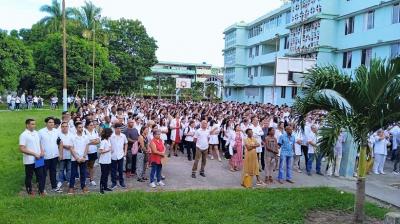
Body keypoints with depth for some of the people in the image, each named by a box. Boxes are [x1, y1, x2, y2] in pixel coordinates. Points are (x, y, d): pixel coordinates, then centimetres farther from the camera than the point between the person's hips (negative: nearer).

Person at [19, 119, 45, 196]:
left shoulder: (36, 133, 7)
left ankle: (41, 190, 19)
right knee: (29, 177, 11)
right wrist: (34, 154, -19)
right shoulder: (24, 135, -13)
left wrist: (42, 151, 0)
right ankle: (30, 191, 26)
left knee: (40, 175, 8)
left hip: (38, 159, 6)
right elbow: (22, 149, -18)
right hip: (29, 160, -6)